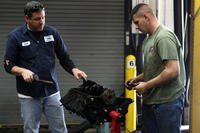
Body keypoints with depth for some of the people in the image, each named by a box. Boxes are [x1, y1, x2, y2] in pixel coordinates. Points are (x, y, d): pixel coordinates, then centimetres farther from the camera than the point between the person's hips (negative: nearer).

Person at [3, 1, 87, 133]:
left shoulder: (52, 33, 2)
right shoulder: (15, 36, -5)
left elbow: (64, 57, 8)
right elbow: (8, 65, -1)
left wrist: (74, 70, -11)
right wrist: (22, 71, -20)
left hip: (52, 92, 2)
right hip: (29, 95, -2)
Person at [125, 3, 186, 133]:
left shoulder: (164, 37, -16)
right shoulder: (148, 39, 15)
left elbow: (172, 71, -23)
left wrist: (146, 85, -16)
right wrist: (137, 79, 10)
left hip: (168, 101, -9)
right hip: (150, 100, 10)